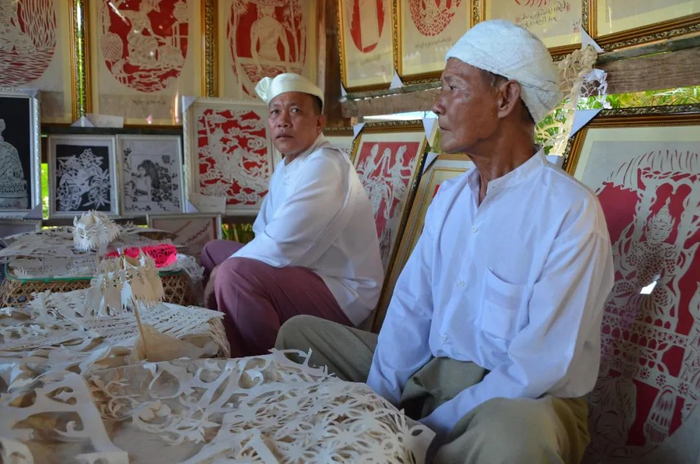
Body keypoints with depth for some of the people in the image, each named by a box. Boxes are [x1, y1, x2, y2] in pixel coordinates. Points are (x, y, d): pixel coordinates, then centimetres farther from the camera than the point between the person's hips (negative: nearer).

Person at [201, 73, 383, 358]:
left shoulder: (323, 168, -21)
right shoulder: (286, 165, 11)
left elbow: (279, 247, -26)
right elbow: (265, 236, 11)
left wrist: (220, 274, -12)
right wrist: (221, 269, -6)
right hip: (308, 272, 10)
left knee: (234, 274, -31)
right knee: (213, 251, 19)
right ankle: (227, 351, 26)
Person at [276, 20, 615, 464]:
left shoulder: (571, 211, -17)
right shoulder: (450, 196, 8)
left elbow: (542, 368, -22)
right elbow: (410, 307, 3)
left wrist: (433, 427, -20)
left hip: (518, 402, -6)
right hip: (427, 374, 7)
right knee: (299, 332, 9)